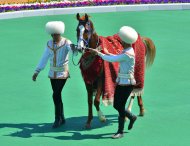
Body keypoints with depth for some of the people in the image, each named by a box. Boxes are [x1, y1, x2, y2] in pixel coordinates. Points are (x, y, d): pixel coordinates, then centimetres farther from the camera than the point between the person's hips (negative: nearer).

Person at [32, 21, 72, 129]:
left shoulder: (66, 43, -10)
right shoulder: (49, 44, 5)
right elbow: (44, 59, 11)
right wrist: (37, 72, 9)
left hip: (63, 73, -5)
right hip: (53, 73, 5)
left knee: (56, 95, -11)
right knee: (57, 95, 10)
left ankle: (58, 119, -2)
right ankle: (62, 119, 21)